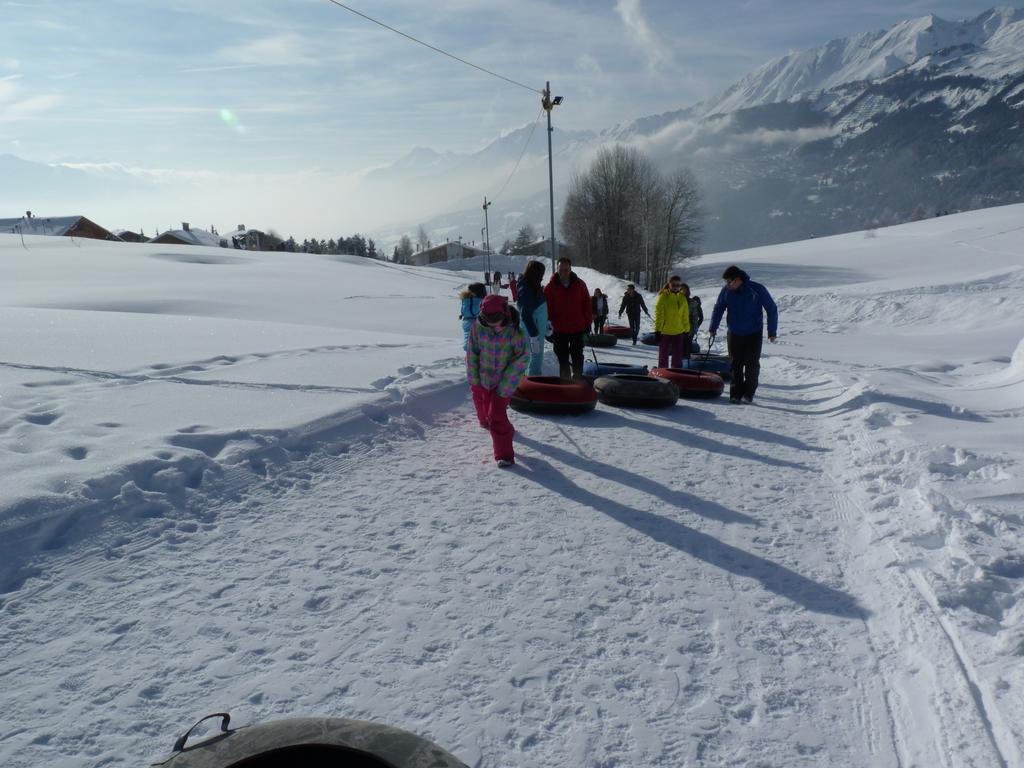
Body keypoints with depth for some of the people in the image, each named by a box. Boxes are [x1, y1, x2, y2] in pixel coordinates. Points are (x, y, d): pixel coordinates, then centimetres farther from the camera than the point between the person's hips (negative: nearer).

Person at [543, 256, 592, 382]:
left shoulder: (580, 285, -1)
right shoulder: (550, 287, -6)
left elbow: (587, 305, 4)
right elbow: (547, 309, -4)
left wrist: (587, 323, 3)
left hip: (578, 329, 1)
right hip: (559, 330, -1)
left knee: (577, 357, 9)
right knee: (562, 358, 8)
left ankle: (577, 379, 18)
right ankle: (565, 380, 17)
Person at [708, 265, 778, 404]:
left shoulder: (757, 289, -14)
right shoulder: (726, 291, -6)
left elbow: (772, 309, -6)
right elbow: (718, 309, 7)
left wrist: (772, 331, -7)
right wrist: (713, 328, -1)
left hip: (754, 334, -2)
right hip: (734, 334, 2)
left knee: (752, 364, -3)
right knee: (736, 365, 2)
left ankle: (748, 393, 8)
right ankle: (736, 393, 7)